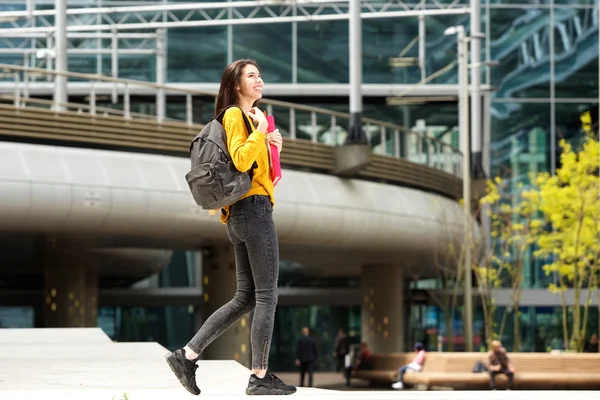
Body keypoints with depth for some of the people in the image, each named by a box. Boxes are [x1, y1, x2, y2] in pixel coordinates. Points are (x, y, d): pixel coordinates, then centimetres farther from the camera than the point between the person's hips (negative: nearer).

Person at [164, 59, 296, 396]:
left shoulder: (249, 116, 21)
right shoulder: (235, 115, -7)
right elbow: (241, 160, -22)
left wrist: (271, 146, 10)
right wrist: (260, 129, -14)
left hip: (243, 214, 10)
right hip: (255, 208, -10)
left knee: (246, 298, 10)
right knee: (267, 295, -6)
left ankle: (187, 355, 6)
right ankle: (260, 377, -4)